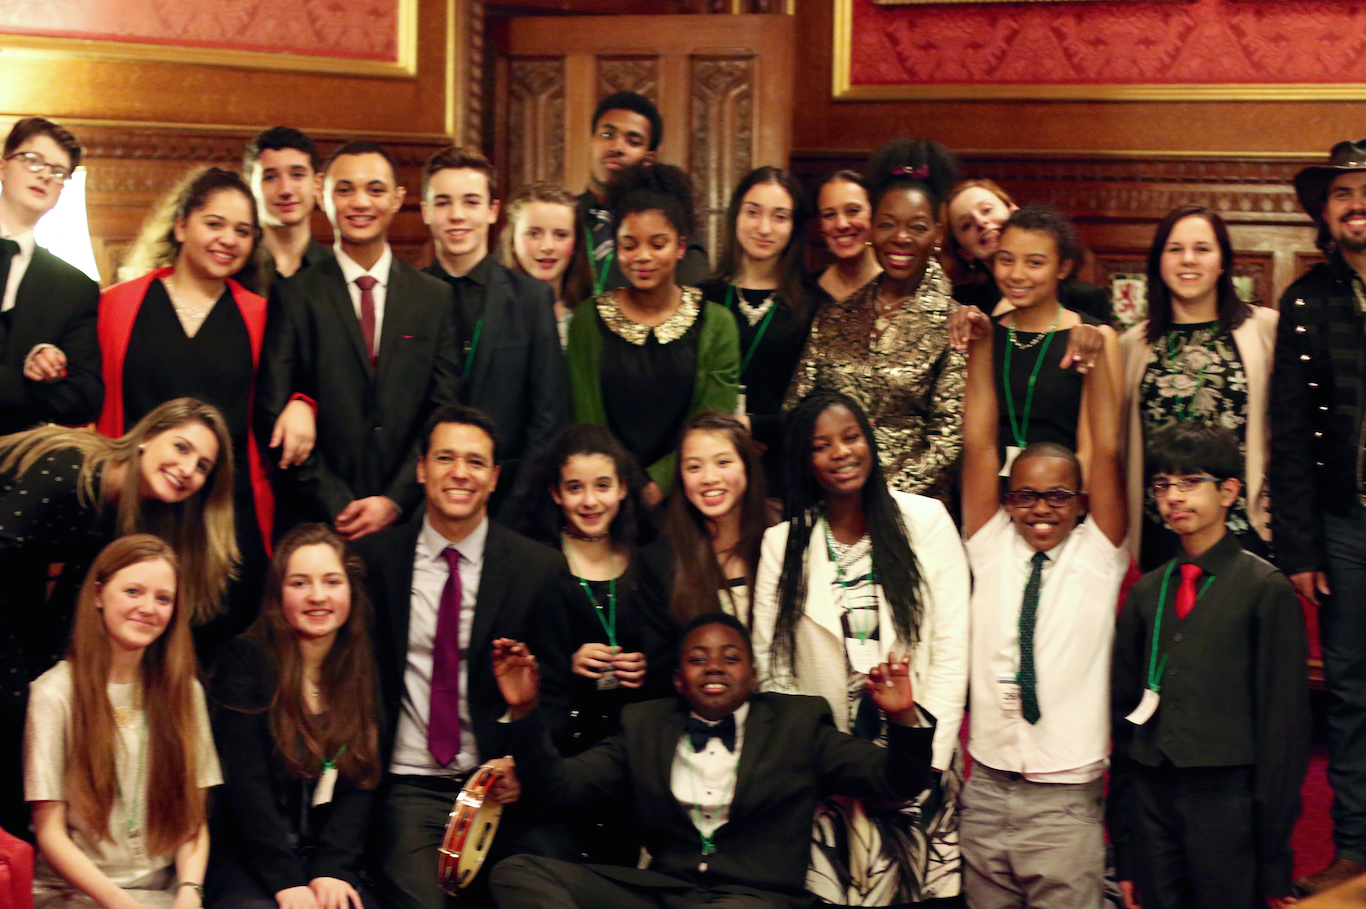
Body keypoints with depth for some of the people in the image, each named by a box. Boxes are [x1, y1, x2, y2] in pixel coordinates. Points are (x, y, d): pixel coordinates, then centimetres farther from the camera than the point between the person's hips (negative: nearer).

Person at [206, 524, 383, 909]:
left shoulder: (364, 673, 9)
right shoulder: (244, 659, -2)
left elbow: (360, 784, 2)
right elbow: (246, 782, -9)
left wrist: (333, 870, -13)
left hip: (331, 862, 3)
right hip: (246, 863, -3)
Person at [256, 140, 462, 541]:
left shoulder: (436, 299, 10)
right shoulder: (293, 297, 3)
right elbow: (273, 415, -3)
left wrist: (395, 501, -8)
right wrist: (336, 506, -11)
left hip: (409, 520, 2)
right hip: (315, 523, -2)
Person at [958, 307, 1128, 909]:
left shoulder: (1096, 556, 2)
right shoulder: (992, 550, 7)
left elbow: (1108, 453, -7)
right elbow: (978, 445, 2)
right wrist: (980, 346, -2)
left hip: (1066, 799, -2)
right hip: (988, 787, 2)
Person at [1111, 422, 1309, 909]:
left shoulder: (1266, 589, -2)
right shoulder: (1146, 592, 12)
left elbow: (1285, 723, -5)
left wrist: (1275, 859, -7)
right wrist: (1125, 853, 11)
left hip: (1228, 800, -4)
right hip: (1151, 794, 4)